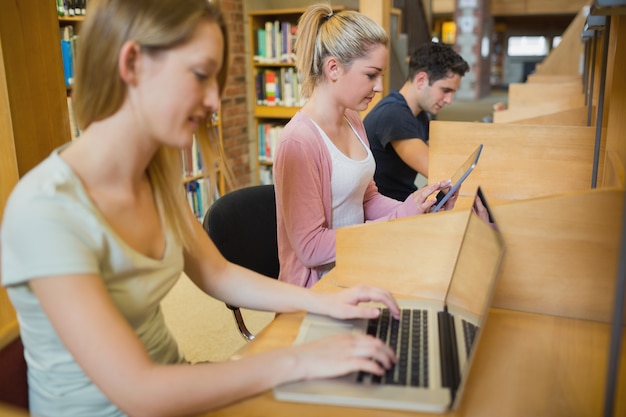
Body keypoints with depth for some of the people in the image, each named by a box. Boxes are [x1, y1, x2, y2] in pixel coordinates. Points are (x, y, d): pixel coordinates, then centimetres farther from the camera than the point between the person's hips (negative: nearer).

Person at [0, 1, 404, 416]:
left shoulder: (158, 174, -4)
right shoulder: (45, 211, -27)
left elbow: (216, 273, 5)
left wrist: (323, 301, -6)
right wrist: (297, 360, -24)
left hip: (168, 381, 6)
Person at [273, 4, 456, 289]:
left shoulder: (352, 120, 5)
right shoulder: (299, 142, -22)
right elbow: (310, 247, -20)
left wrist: (417, 209, -5)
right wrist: (399, 217, -18)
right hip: (320, 284, -8)